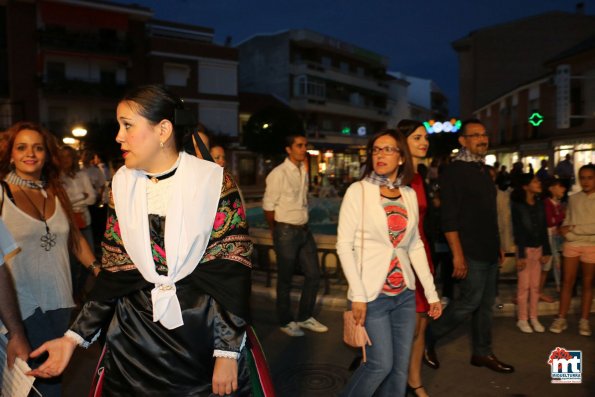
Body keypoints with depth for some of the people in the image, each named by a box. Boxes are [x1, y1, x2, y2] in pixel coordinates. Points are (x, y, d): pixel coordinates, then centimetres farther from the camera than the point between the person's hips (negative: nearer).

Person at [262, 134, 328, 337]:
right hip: (286, 232, -7)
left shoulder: (304, 171, 8)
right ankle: (286, 322, 26)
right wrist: (278, 232, -1)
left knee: (313, 275, 12)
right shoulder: (278, 174, -14)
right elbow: (268, 206, -12)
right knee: (285, 280, 8)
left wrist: (303, 224, 10)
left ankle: (305, 317, 30)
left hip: (304, 230, 7)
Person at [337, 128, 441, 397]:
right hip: (373, 294, -5)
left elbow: (415, 245, 11)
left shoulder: (409, 194, 7)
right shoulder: (358, 190, -7)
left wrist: (431, 292, 8)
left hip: (405, 293, 5)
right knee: (381, 364, 0)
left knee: (400, 366, 11)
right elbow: (344, 245, -11)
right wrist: (358, 295, -16)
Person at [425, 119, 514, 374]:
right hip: (471, 253, -8)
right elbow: (449, 217, -18)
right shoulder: (454, 171, -12)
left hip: (489, 251, 8)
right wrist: (457, 254, -22)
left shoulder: (482, 170, 14)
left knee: (486, 303, 13)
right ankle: (429, 337, 14)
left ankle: (482, 353, 26)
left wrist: (497, 245, 16)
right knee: (470, 302, -4)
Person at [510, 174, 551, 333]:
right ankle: (522, 319, 9)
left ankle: (533, 317, 18)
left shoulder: (540, 204, 5)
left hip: (538, 248, 5)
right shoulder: (517, 205, -10)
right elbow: (517, 231, -12)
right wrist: (521, 254, -15)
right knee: (524, 285, -1)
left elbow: (544, 228, 7)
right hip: (525, 248, -5)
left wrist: (546, 251, 3)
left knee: (535, 285, 8)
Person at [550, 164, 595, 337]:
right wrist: (564, 229, -13)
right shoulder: (573, 199, 7)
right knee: (567, 281, 4)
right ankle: (561, 318, 10)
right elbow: (567, 221, 7)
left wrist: (574, 229, -14)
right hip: (571, 244, 2)